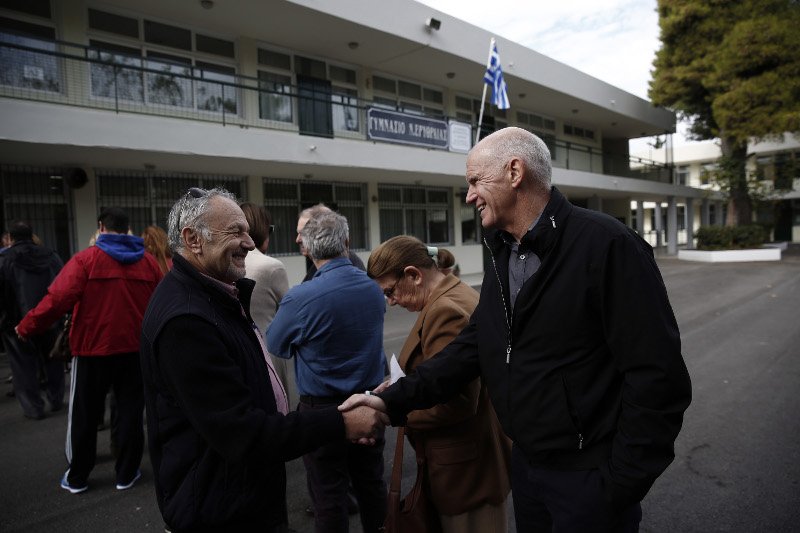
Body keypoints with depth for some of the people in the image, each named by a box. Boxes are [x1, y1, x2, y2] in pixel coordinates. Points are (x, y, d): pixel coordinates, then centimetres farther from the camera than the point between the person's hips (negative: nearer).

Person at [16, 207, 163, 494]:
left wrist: (27, 327, -6)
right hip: (136, 349, 2)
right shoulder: (148, 261, 0)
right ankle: (126, 474, 21)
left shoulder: (86, 259, -9)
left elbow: (58, 298, -18)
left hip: (93, 350, -2)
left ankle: (77, 477, 27)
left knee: (84, 416, 14)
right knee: (130, 413, 12)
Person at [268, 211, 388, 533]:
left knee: (329, 496, 12)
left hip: (322, 409, -5)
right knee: (371, 484, 20)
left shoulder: (300, 298, -21)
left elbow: (275, 345, -5)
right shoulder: (374, 288, -5)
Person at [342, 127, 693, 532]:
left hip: (588, 478, -7)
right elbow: (473, 345, 4)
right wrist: (395, 400, -5)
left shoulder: (605, 244, -20)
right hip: (524, 464, 7)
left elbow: (657, 375, -21)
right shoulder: (503, 258, 6)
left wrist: (619, 485, -17)